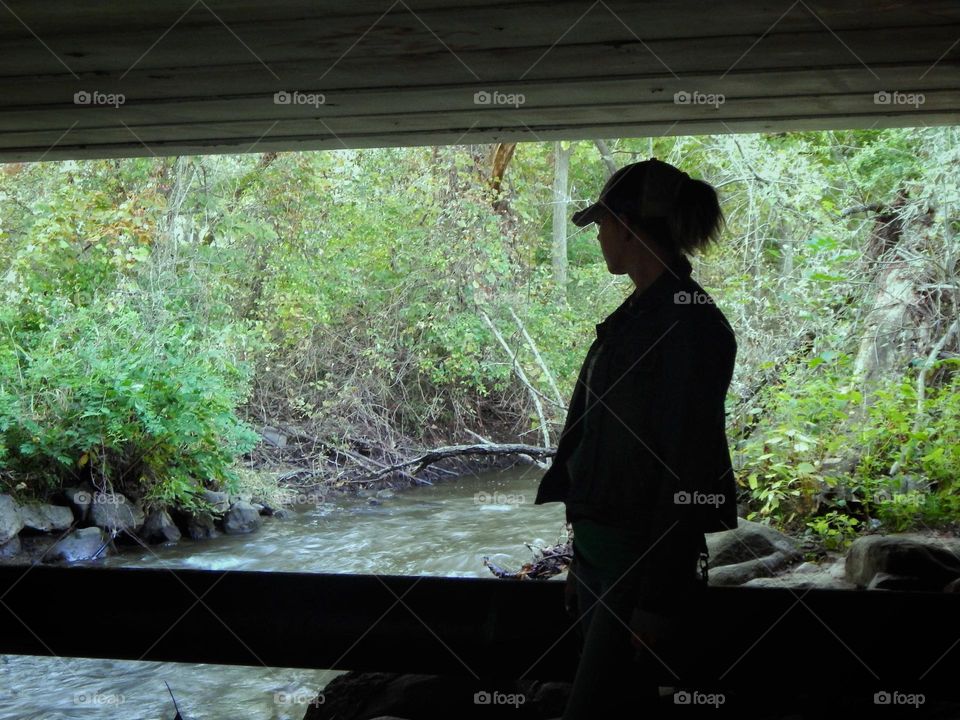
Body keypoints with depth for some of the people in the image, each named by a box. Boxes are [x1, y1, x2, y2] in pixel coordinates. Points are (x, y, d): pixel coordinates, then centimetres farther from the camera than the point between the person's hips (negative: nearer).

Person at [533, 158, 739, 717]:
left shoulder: (691, 324, -16)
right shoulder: (634, 316, 11)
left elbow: (688, 474, -18)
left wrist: (657, 602, -18)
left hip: (644, 559, -8)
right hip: (597, 546, 8)